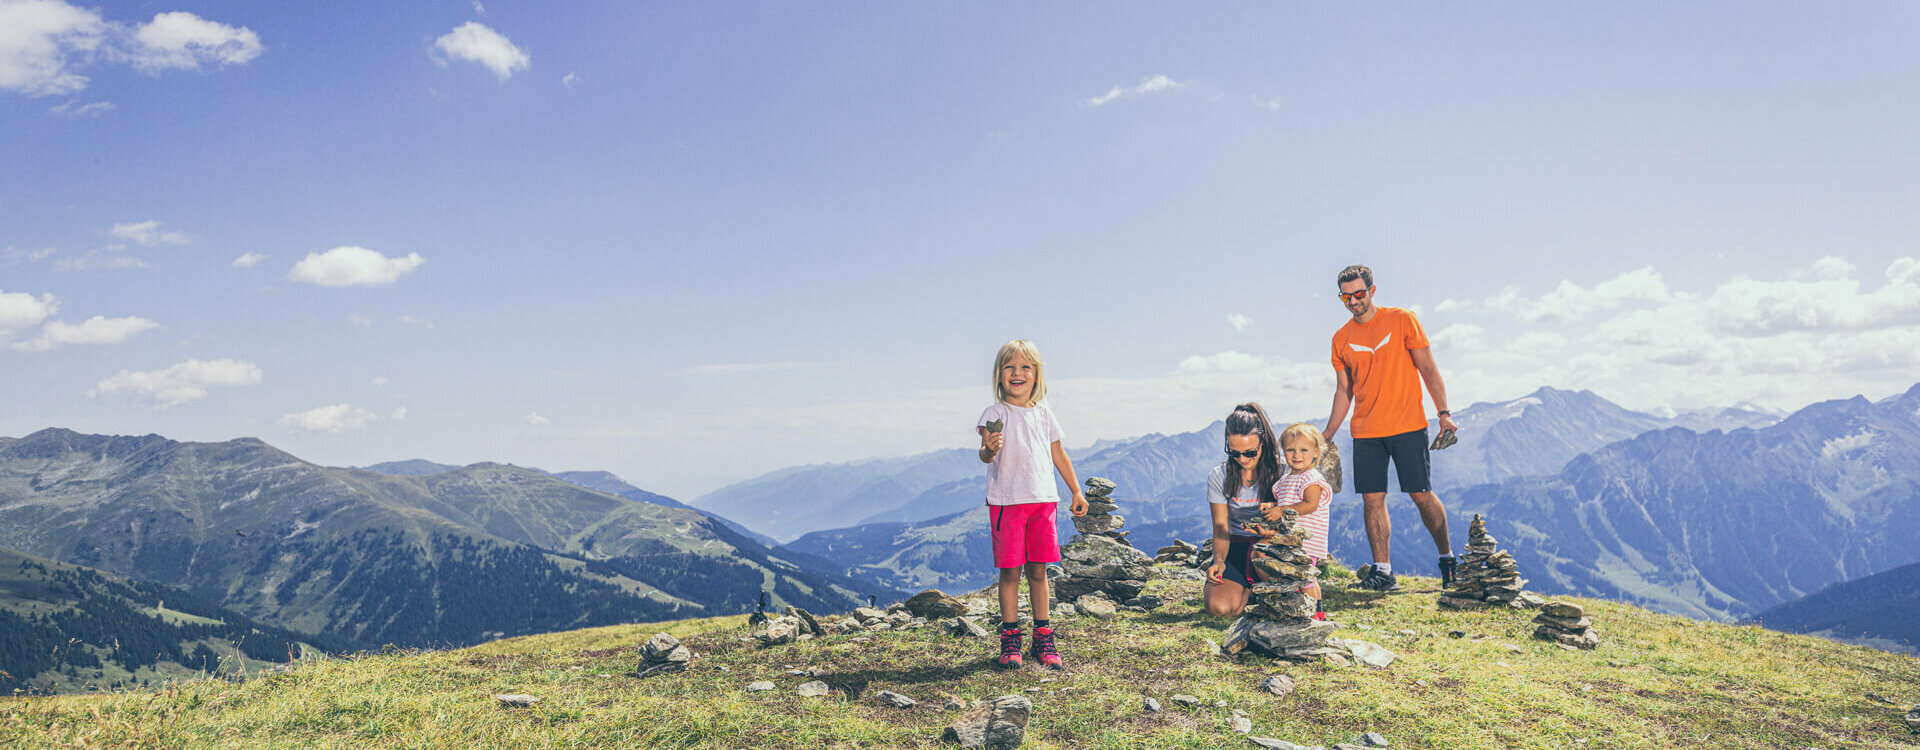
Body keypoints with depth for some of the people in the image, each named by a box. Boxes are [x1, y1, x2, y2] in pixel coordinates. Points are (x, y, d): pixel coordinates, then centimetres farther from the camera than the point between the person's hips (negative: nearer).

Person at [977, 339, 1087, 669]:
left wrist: (1076, 491, 20)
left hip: (1043, 500, 4)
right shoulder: (996, 414, -2)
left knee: (1038, 570, 8)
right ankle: (1010, 638, 12)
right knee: (1010, 571, 0)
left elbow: (1058, 454, 20)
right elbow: (986, 454, -14)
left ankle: (1043, 636, 18)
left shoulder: (1043, 413, 12)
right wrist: (989, 449, -38)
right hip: (1007, 501, -4)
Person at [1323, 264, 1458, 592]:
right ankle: (1382, 571, 6)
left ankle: (1447, 558, 19)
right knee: (1372, 499, -1)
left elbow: (1428, 369, 0)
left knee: (1422, 494, -1)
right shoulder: (1341, 339, 9)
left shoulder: (1402, 320, 0)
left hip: (1408, 427, -3)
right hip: (1365, 432, 3)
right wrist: (1327, 435, 11)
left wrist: (1444, 413, -9)